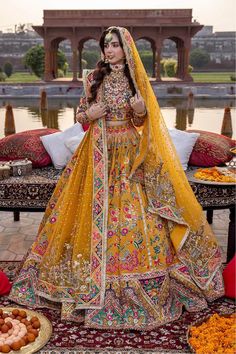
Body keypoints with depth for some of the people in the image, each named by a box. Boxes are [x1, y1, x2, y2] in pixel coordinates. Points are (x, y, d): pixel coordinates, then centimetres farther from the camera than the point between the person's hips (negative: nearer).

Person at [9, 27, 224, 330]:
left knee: (133, 210, -2)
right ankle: (93, 281, 14)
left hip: (130, 153, 0)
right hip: (99, 152, 0)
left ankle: (138, 278, 13)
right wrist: (89, 114, -12)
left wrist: (140, 110, -13)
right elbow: (80, 115, 9)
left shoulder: (136, 80, 5)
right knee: (96, 212, -1)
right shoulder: (94, 78, 5)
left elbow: (142, 122, 8)